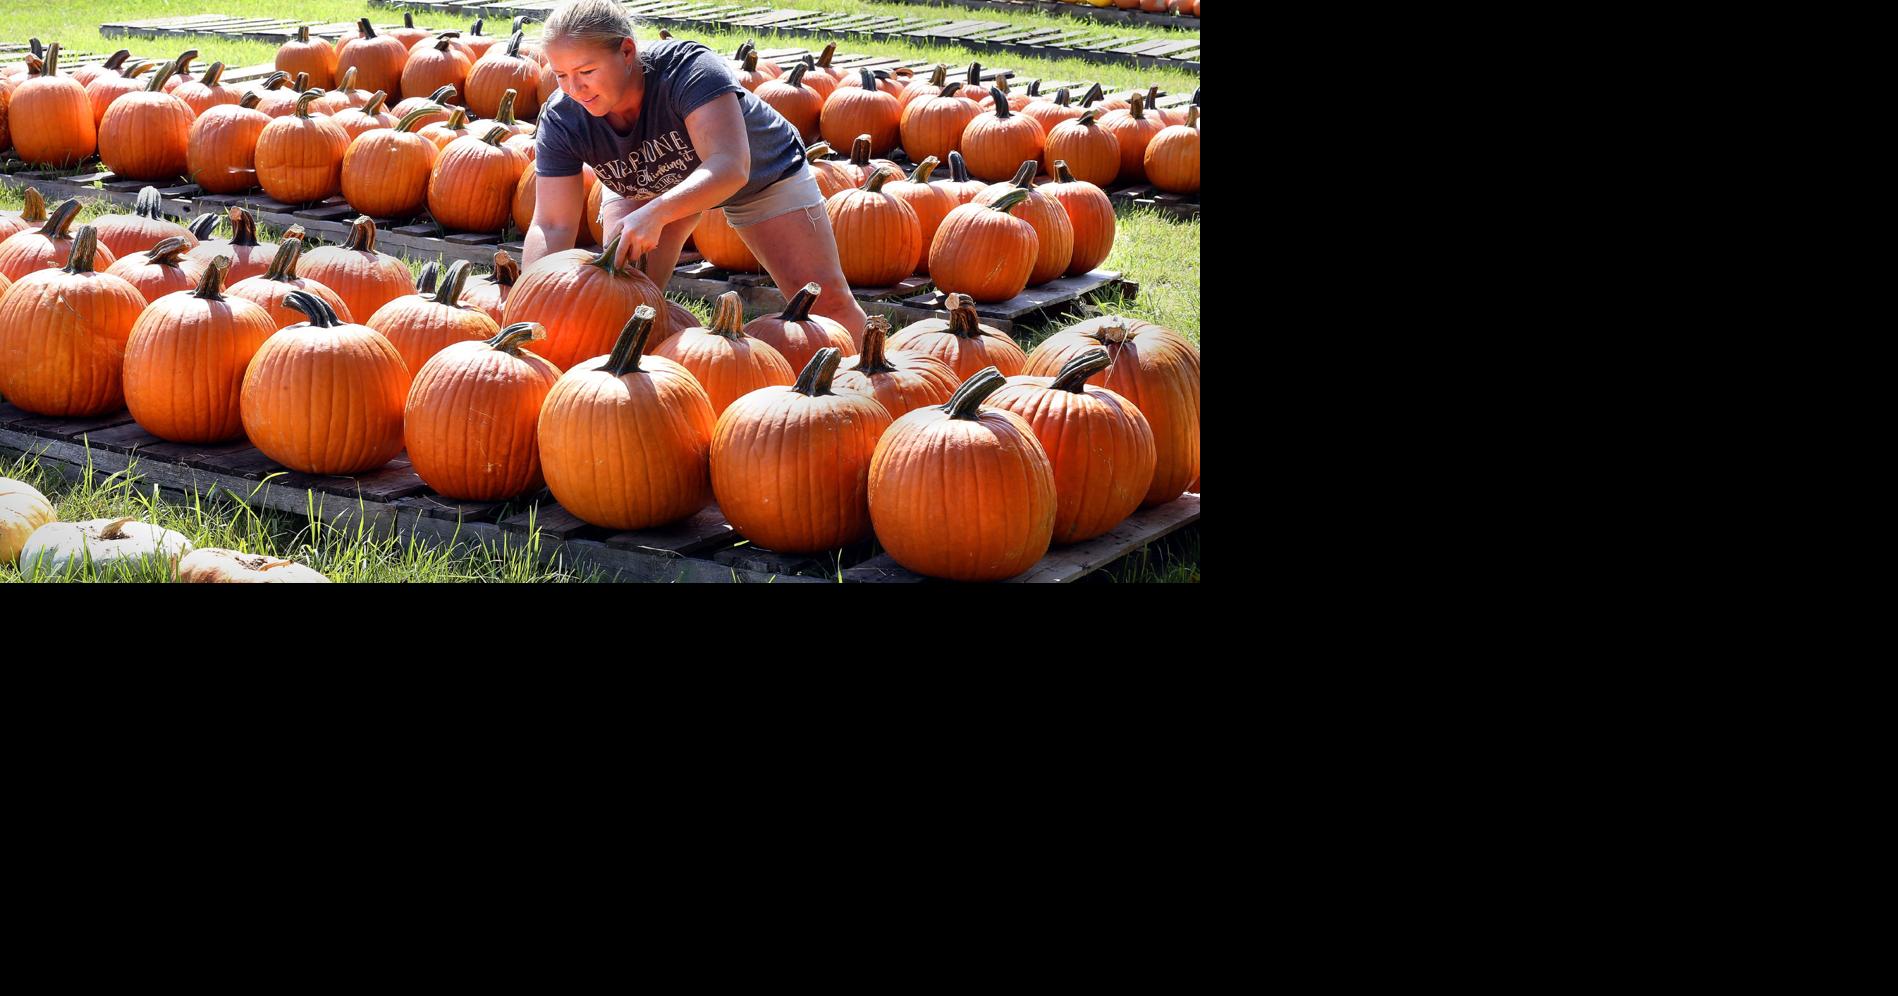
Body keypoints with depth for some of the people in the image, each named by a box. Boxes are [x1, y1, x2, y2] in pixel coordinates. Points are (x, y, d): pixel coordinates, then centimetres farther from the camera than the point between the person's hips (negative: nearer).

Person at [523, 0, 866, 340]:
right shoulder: (561, 120, -28)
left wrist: (656, 212, -67)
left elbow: (729, 167, -52)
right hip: (644, 187, 3)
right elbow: (553, 226, -28)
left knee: (827, 300, -10)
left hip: (761, 173, -3)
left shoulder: (687, 68, -41)